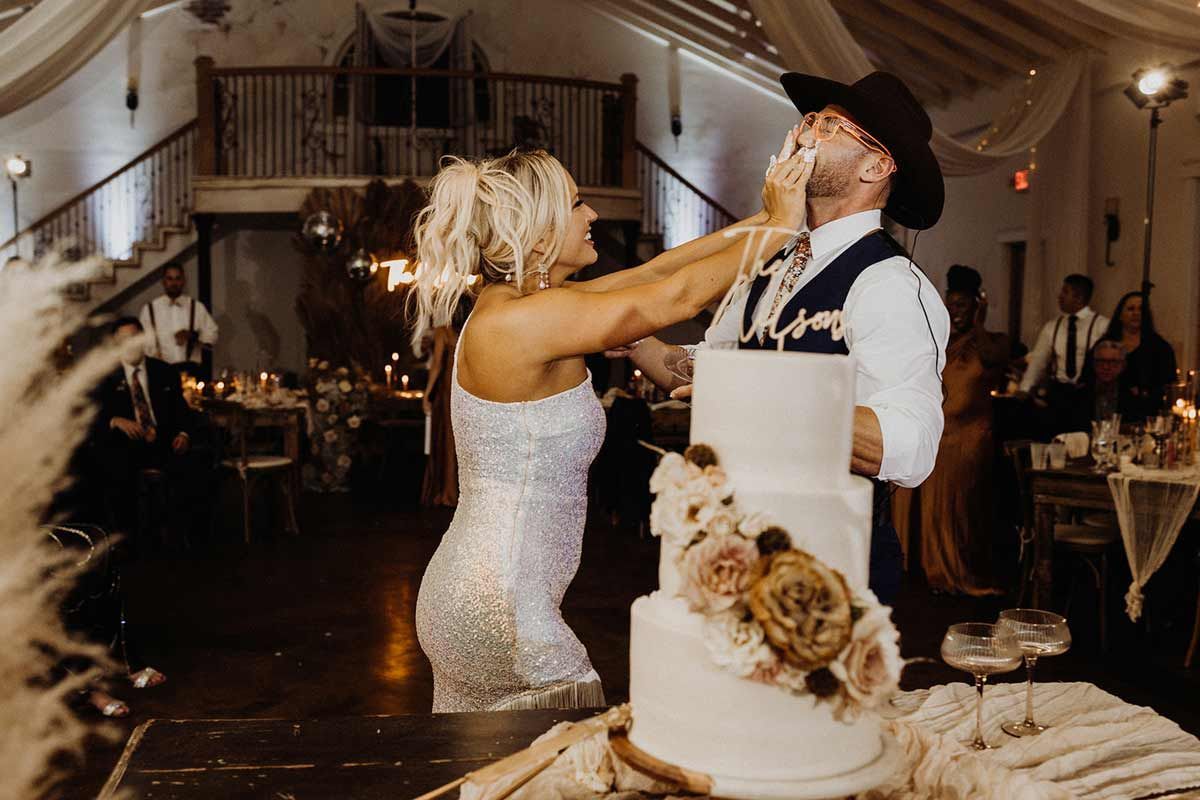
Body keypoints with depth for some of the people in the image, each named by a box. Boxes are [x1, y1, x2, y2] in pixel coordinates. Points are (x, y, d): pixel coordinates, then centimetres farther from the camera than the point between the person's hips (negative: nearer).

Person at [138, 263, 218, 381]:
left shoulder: (197, 307, 11)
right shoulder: (149, 309, 8)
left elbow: (212, 336, 9)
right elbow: (146, 341, 4)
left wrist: (193, 335, -9)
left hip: (192, 370, 1)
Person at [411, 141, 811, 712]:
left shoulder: (512, 304, 6)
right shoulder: (521, 321, -21)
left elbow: (650, 274, 10)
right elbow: (678, 297, -18)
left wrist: (760, 219, 10)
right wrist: (780, 226, -5)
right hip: (499, 611, -10)